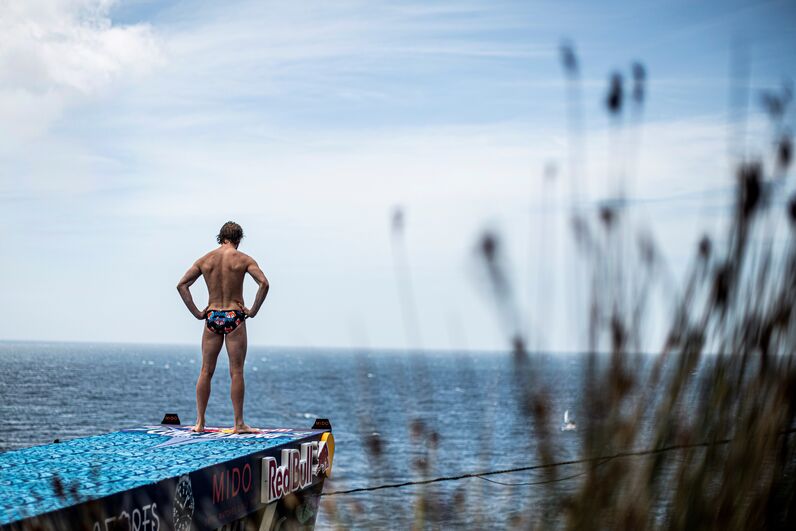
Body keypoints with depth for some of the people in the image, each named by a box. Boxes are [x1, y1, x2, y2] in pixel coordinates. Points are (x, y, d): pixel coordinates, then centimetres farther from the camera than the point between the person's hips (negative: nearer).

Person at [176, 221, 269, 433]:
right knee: (236, 372, 0)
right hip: (234, 317, -3)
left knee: (206, 371, 8)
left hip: (212, 317, 3)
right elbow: (264, 284, -14)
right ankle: (239, 424, 1)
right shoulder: (243, 259, -3)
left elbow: (182, 285, 5)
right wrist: (253, 311, -6)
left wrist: (196, 312, 6)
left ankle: (200, 422, 7)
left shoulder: (205, 259, 7)